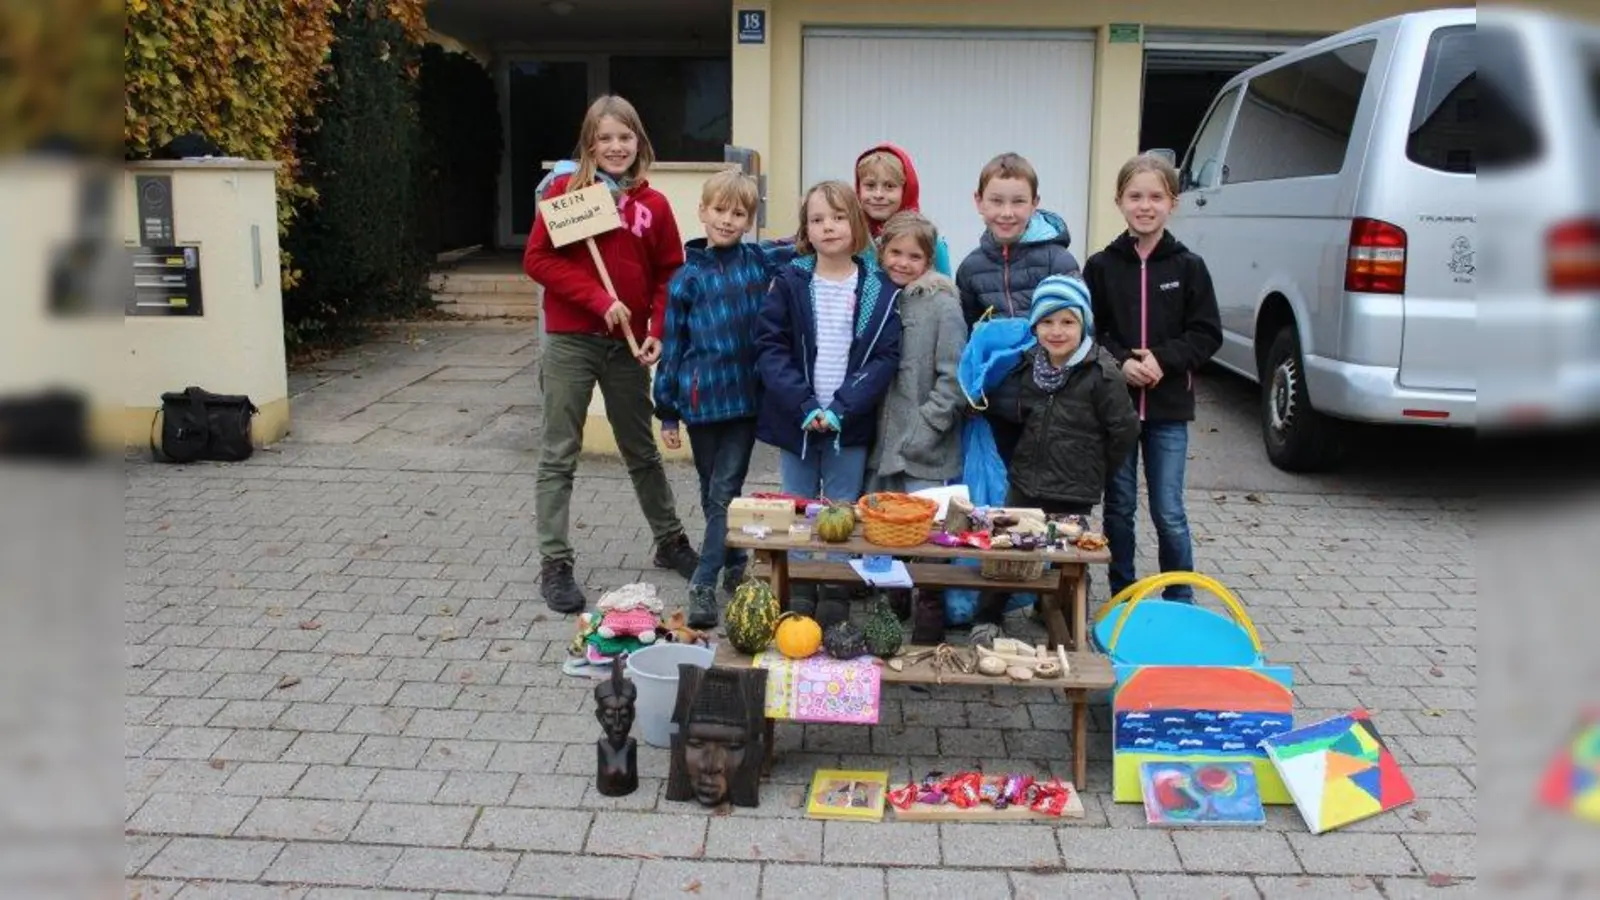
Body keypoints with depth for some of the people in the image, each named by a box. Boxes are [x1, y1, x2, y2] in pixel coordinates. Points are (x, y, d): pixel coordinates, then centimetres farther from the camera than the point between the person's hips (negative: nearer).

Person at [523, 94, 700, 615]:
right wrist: (599, 299, -18)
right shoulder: (564, 190, -3)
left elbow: (670, 275, 7)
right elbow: (537, 259, -9)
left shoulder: (653, 205, 3)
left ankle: (670, 542, 33)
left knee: (642, 451, 18)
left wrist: (659, 331, -8)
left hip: (628, 346, 3)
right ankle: (554, 565, 11)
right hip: (570, 341, -3)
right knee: (559, 457, 3)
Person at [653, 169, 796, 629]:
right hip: (701, 399, 1)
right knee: (712, 494, 12)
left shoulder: (760, 260, 2)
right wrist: (666, 412, 5)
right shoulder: (687, 277, 1)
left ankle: (704, 583, 0)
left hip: (745, 398, 0)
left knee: (725, 492, -3)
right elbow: (671, 347, 5)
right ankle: (734, 565, 31)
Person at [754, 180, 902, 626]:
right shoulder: (789, 282, -1)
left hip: (852, 423, -1)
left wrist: (842, 408, -15)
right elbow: (769, 347, -6)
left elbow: (885, 356, -5)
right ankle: (798, 593, 23)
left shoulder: (879, 290, -2)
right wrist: (804, 406, -15)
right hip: (795, 419, 1)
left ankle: (837, 596, 19)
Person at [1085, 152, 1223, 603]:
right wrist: (1119, 362, -16)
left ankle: (1180, 601, 18)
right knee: (1119, 508, 10)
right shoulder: (1101, 266, -1)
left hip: (1169, 407, -1)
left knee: (1169, 513, 2)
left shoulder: (1188, 266, -1)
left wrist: (1164, 359, -15)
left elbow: (1207, 334, -1)